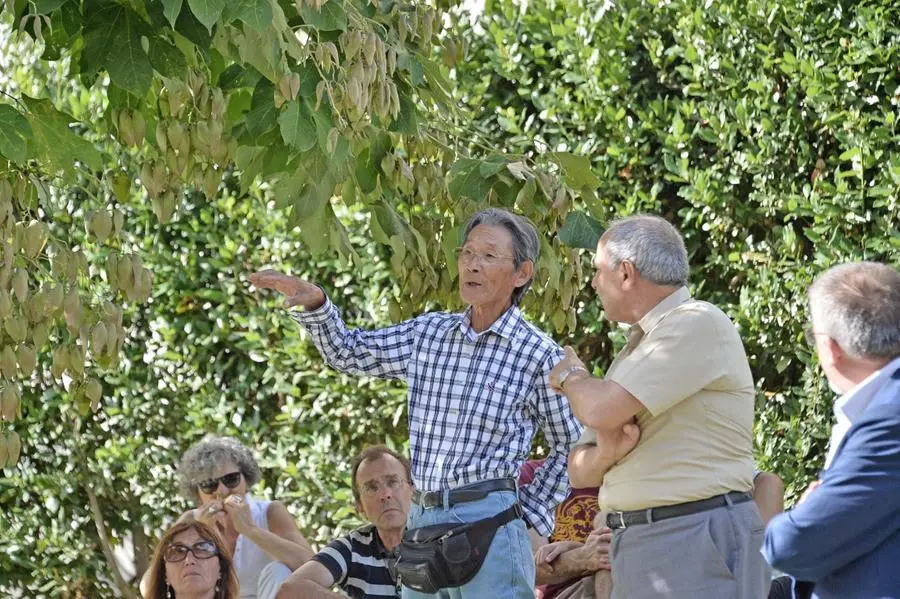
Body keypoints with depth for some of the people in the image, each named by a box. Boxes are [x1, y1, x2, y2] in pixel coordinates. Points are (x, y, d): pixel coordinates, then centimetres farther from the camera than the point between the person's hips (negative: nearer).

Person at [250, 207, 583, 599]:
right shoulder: (429, 334, 12)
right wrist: (315, 304, 5)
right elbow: (349, 353, 22)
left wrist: (531, 512, 2)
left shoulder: (538, 354, -2)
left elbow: (570, 446, 7)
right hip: (422, 521, 6)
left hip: (489, 520, -6)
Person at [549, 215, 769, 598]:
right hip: (634, 545, 9)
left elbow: (601, 409, -17)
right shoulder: (635, 349, 21)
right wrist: (607, 452, -6)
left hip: (698, 540, -9)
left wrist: (570, 376, 6)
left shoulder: (698, 325, -8)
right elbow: (580, 472, 19)